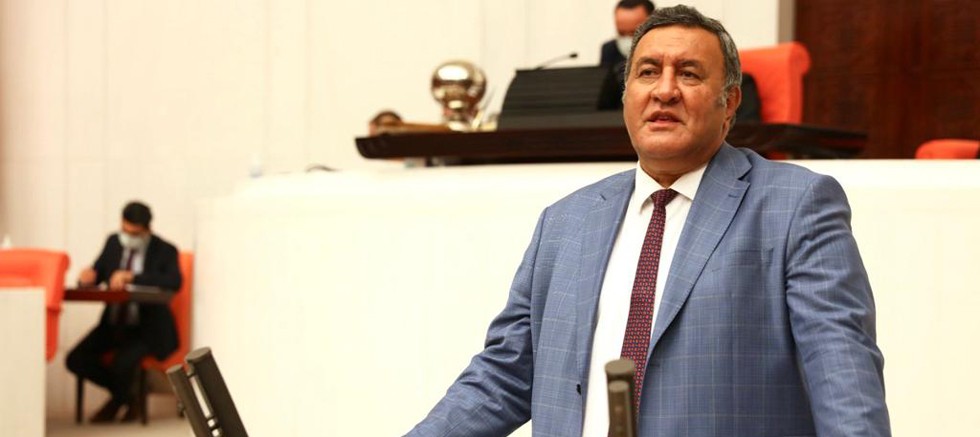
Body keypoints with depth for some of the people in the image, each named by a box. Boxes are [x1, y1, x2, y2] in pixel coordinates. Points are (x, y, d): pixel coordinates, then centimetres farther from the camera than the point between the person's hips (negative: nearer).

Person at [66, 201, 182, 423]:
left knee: (122, 363, -31)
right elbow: (96, 273, 9)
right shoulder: (114, 242, 6)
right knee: (75, 360, -14)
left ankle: (117, 400, 6)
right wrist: (88, 277, -18)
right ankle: (126, 397, 9)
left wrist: (132, 277, -35)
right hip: (113, 323, 5)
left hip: (147, 328, -5)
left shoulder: (165, 251, -8)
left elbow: (174, 282, -27)